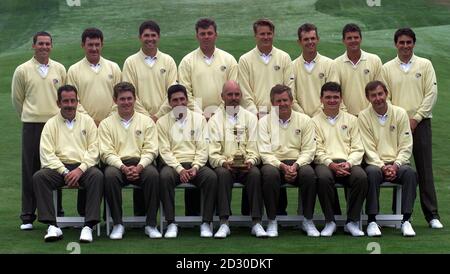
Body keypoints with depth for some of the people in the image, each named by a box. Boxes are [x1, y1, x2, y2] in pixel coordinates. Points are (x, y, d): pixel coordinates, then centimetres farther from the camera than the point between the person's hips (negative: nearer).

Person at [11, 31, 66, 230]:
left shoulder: (59, 69, 8)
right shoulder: (22, 70, 2)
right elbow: (17, 99, 11)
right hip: (32, 126, -2)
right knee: (30, 171, 0)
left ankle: (56, 213, 13)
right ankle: (27, 216, 6)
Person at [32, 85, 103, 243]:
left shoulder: (87, 121, 13)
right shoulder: (51, 124, 12)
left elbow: (93, 151, 4)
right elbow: (47, 154, 0)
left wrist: (80, 170, -13)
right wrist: (65, 172, -13)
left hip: (83, 167, 0)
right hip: (58, 167, 1)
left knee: (97, 176, -33)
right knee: (39, 177, -29)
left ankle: (88, 226, -34)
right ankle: (52, 226, -30)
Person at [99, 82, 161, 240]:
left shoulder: (146, 121, 13)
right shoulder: (106, 124, 11)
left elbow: (150, 150, 4)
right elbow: (107, 152, 0)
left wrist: (139, 166, -16)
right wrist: (123, 167, -18)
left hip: (141, 163, 0)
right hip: (117, 164, 0)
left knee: (153, 174, -33)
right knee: (110, 175, -35)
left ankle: (150, 224, -22)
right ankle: (117, 224, -23)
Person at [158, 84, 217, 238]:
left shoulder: (199, 119, 12)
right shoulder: (162, 122, 9)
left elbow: (203, 148, 5)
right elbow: (165, 150, -1)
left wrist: (195, 167, -12)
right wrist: (180, 169, -15)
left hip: (195, 164, 1)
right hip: (173, 164, -1)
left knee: (211, 176, -30)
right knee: (165, 176, -35)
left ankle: (206, 223, -22)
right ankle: (171, 224, -28)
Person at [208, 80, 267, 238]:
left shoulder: (250, 118, 14)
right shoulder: (215, 120, 9)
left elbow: (253, 148, 5)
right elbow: (213, 152, 0)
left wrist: (250, 161, -15)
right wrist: (223, 162, -19)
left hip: (246, 165, 1)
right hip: (224, 165, -1)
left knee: (255, 173, -31)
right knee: (222, 173, -34)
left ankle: (256, 223, -28)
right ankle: (224, 223, -33)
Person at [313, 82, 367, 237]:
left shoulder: (352, 120, 19)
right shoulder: (315, 121, 13)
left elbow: (358, 148, 10)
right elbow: (317, 150, 2)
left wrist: (348, 163, -10)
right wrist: (331, 164, -15)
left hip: (348, 163, 2)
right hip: (325, 163, -2)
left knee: (361, 177, -32)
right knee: (323, 177, -37)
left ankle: (353, 221, -18)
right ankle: (329, 221, -21)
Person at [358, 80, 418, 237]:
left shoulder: (400, 113, 4)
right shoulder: (364, 117, 1)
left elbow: (406, 146, 1)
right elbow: (369, 148, -4)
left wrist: (396, 165, -13)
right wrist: (382, 167, -17)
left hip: (397, 163, 1)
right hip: (375, 163, -1)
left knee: (410, 172, -31)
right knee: (372, 172, -35)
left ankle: (406, 220, -24)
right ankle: (372, 221, -28)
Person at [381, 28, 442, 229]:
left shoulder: (425, 65, 6)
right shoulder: (387, 68, 8)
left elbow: (431, 93, 0)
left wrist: (416, 118, -7)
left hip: (419, 122, -1)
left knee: (424, 169, -1)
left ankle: (432, 214, 2)